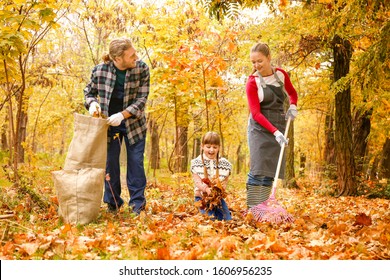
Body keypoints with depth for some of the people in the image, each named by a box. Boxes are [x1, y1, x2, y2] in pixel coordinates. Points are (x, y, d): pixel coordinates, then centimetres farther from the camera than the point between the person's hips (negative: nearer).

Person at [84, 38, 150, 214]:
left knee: (136, 161, 3)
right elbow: (89, 91, 2)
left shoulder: (142, 69, -16)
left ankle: (137, 202, 16)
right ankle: (112, 202, 20)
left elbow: (142, 99, -16)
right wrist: (92, 103, -20)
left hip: (134, 122, 0)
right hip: (109, 124, 1)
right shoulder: (100, 70, -15)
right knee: (110, 162, 6)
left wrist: (123, 115, -27)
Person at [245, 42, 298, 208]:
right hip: (260, 128, -4)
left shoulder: (281, 74, 4)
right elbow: (255, 113, -14)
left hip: (279, 127, 4)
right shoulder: (252, 82, -9)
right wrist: (275, 132, -23)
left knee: (271, 170, 2)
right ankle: (252, 209, -10)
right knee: (258, 169, -14)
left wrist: (292, 106, 0)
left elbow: (292, 93, 23)